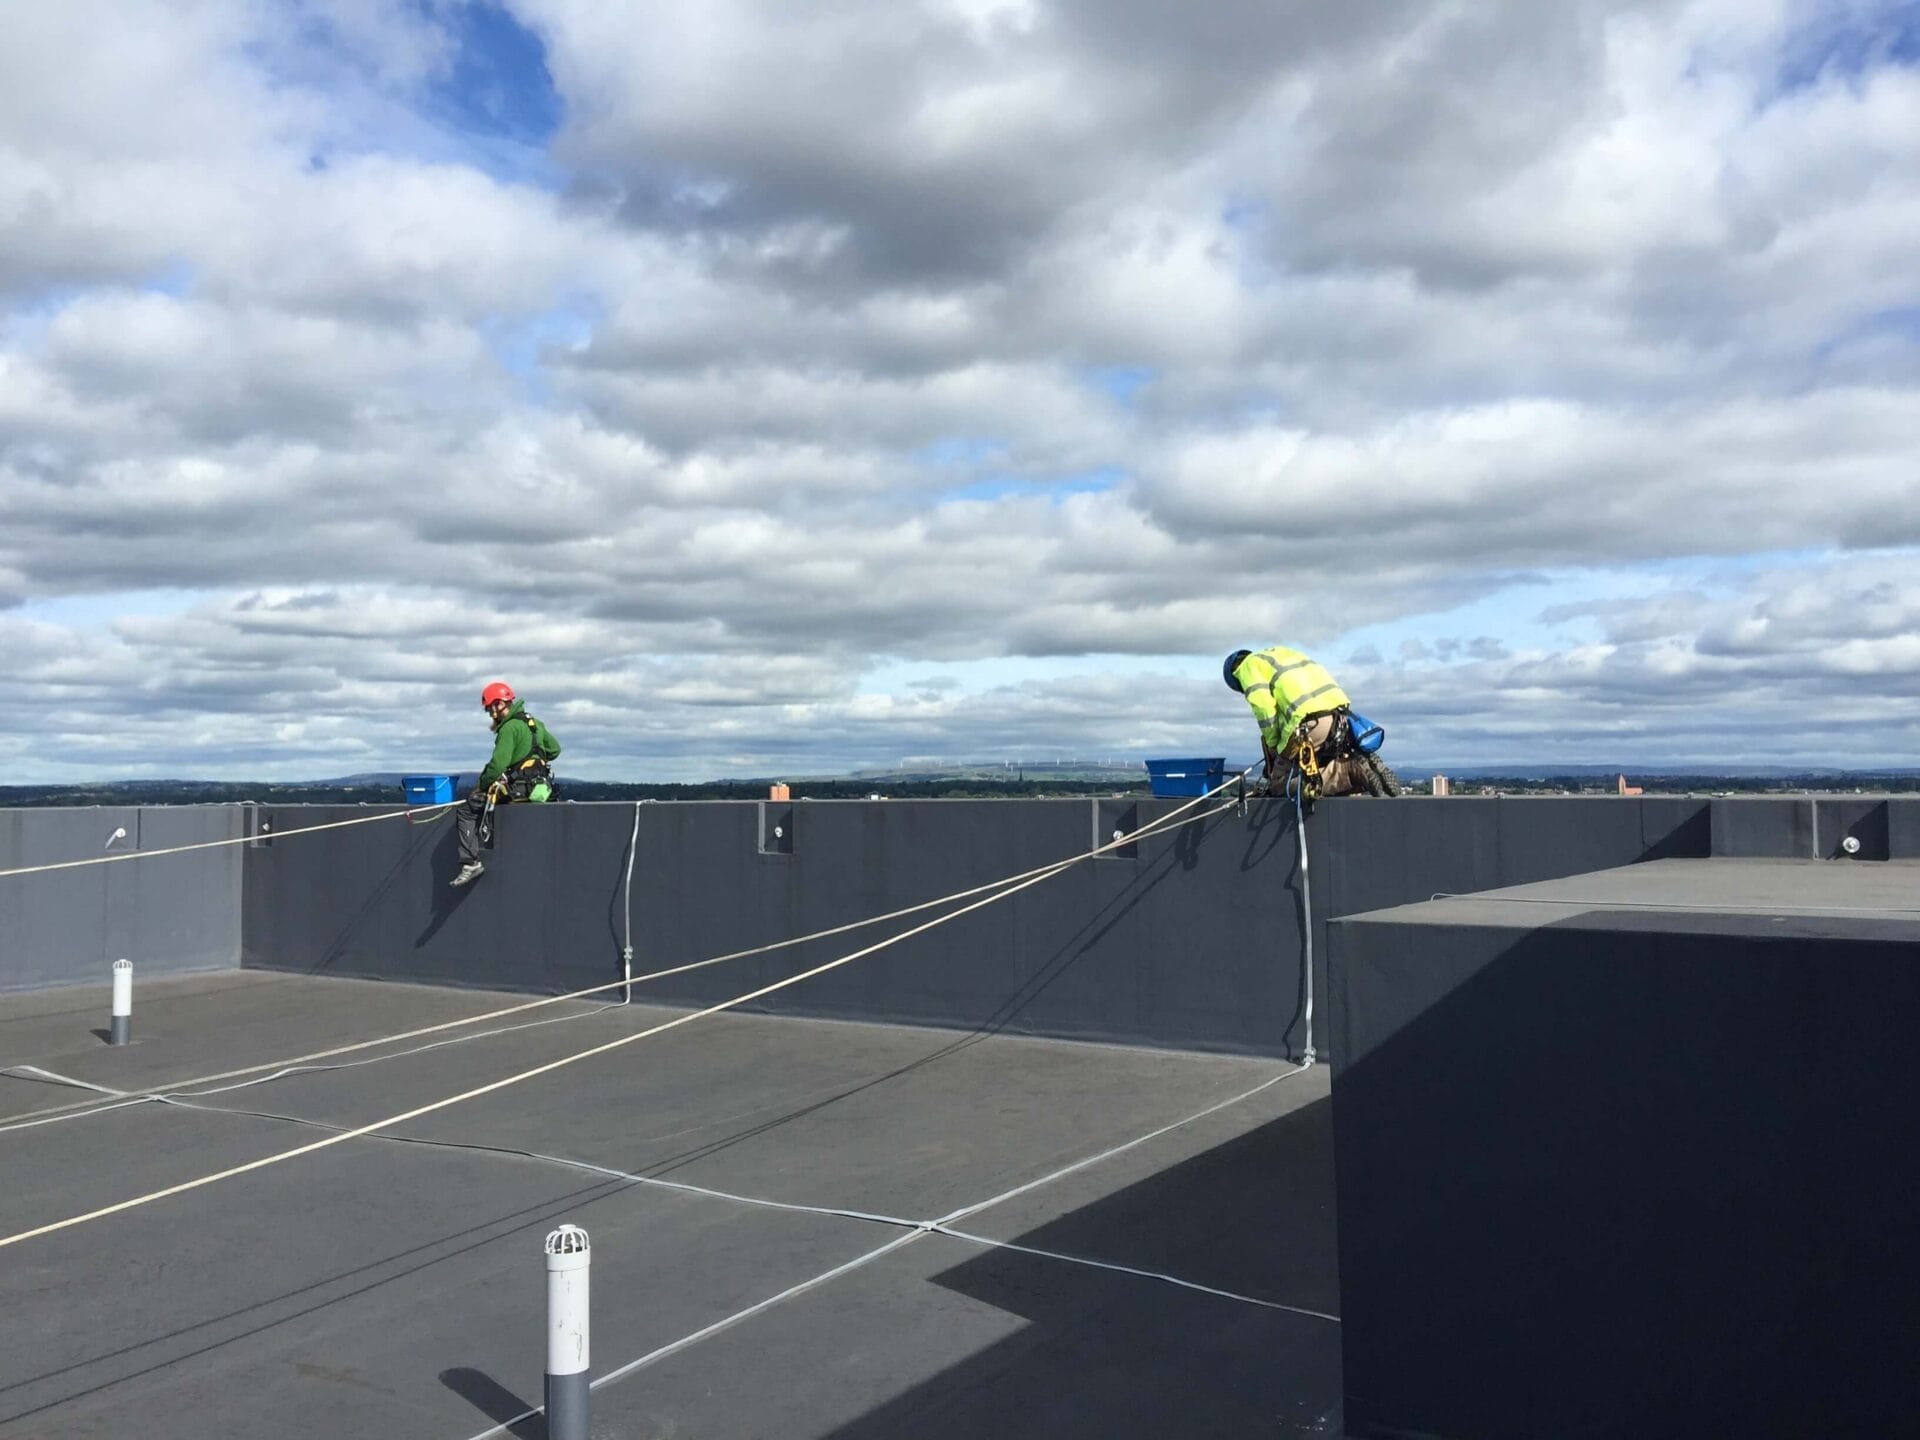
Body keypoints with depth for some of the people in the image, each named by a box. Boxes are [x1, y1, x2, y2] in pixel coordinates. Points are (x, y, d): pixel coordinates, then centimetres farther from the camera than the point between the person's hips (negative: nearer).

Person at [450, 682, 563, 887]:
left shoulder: (510, 727, -14)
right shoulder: (534, 723, 13)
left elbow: (498, 764, -19)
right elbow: (554, 749, 22)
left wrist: (482, 784, -6)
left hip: (518, 788, -9)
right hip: (540, 785, 9)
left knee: (468, 809, -3)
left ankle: (471, 862, -8)